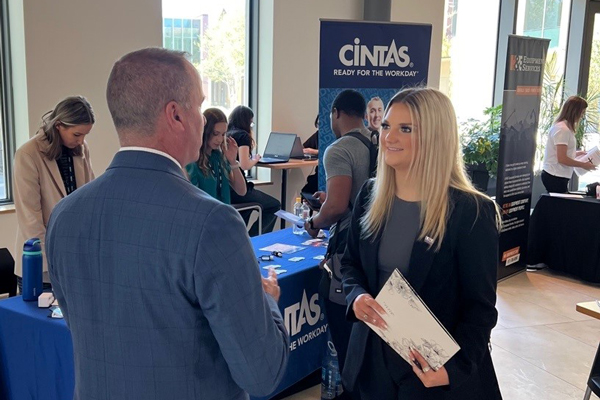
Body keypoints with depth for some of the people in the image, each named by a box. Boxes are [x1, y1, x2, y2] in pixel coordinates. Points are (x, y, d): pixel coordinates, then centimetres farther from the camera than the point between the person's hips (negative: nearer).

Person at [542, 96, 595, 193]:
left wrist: (576, 154, 12)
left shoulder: (565, 126, 12)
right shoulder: (563, 129, -17)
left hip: (556, 176, 9)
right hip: (556, 177, -9)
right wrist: (584, 165, -10)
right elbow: (562, 159, -20)